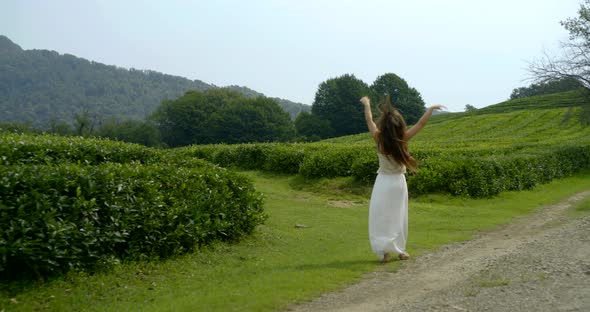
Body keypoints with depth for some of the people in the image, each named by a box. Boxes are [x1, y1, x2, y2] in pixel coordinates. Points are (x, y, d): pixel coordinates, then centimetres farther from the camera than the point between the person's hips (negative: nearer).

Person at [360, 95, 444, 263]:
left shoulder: (379, 139, -15)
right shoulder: (403, 139, -15)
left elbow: (369, 120, -1)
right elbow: (421, 123, -7)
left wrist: (366, 103, 13)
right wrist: (431, 108, 4)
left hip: (383, 182, -1)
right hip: (398, 182, 1)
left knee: (381, 218, 3)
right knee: (398, 217, 14)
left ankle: (384, 251, -5)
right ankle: (399, 249, 19)